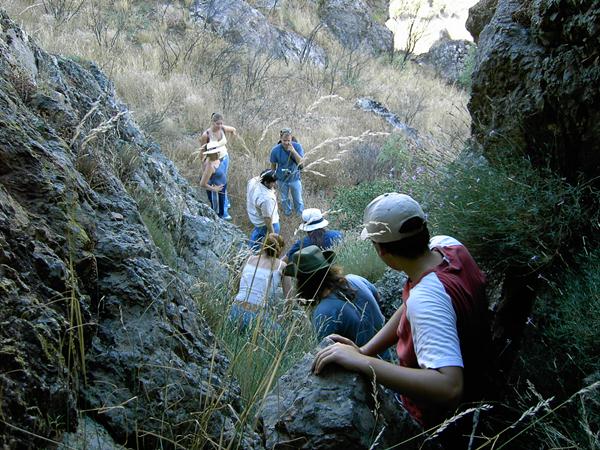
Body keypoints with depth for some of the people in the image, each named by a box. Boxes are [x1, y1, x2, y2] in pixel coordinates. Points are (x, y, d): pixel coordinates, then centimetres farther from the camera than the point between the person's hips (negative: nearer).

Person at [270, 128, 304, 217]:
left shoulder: (297, 146, -23)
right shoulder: (275, 150, -23)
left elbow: (301, 162, -28)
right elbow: (273, 165, -8)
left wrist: (293, 151, -42)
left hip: (295, 178, 0)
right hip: (282, 179, 0)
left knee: (298, 199, 18)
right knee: (284, 199, 25)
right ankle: (287, 213, 53)